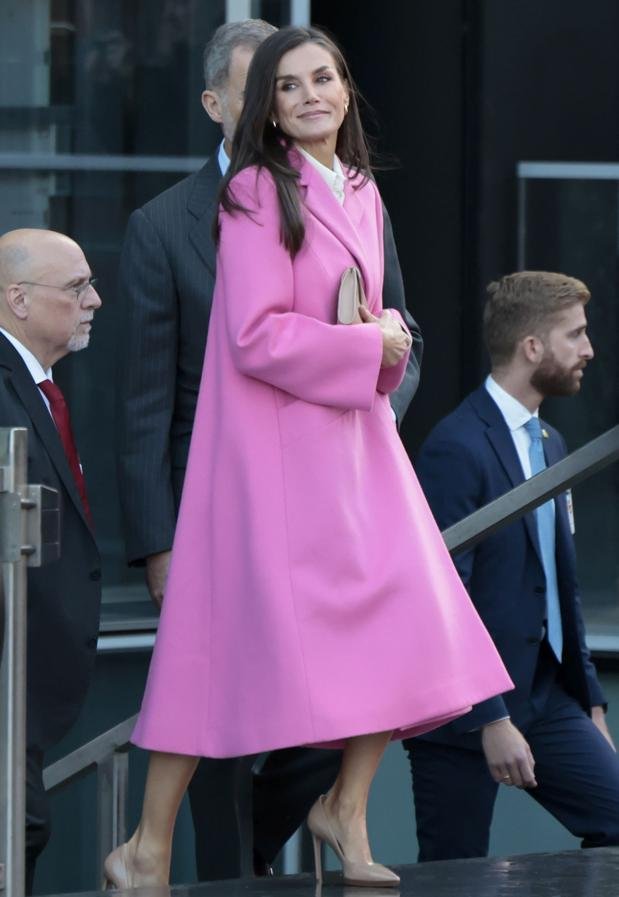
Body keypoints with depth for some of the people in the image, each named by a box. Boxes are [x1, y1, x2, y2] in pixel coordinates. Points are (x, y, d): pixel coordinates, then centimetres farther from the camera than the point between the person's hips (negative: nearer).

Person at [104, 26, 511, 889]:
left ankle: (346, 809, 11)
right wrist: (362, 347, -12)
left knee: (410, 622, -4)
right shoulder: (258, 193, -9)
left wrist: (388, 337, 1)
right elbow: (256, 335, -16)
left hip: (354, 431, 7)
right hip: (273, 439, -7)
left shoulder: (361, 193, 14)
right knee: (232, 635, -7)